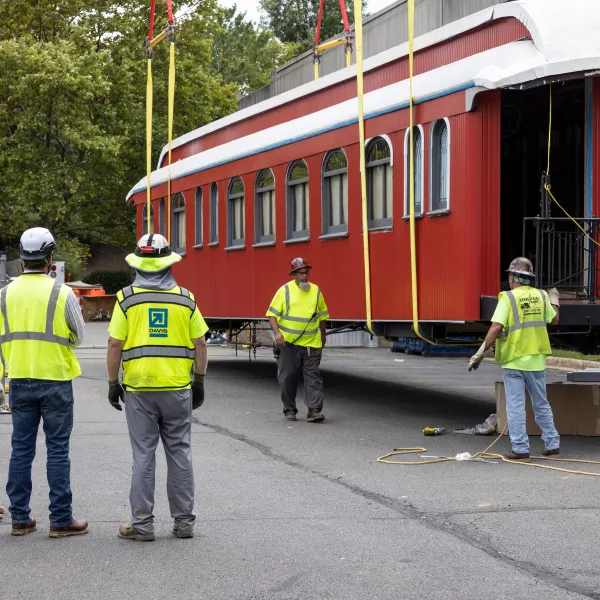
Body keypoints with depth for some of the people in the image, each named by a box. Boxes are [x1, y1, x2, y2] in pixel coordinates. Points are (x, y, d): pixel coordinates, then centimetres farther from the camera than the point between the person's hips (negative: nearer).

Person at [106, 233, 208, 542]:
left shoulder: (127, 298, -4)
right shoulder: (185, 298, 1)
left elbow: (115, 345, -5)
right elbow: (200, 344, 3)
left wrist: (112, 383, 5)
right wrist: (199, 381, 12)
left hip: (138, 388, -1)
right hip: (178, 388, 1)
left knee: (143, 456, 4)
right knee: (179, 453, 9)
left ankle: (142, 523, 6)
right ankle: (184, 521, 13)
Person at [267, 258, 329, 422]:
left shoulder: (316, 291, 7)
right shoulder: (285, 290, -1)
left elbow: (322, 315, 19)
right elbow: (272, 314, -2)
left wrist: (322, 336, 23)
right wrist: (277, 333, -14)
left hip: (311, 344, 2)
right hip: (288, 343, -2)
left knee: (313, 376, -4)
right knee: (288, 377, 5)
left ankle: (314, 410, -7)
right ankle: (289, 410, 17)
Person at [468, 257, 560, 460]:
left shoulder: (508, 298, -11)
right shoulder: (541, 296, 3)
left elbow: (496, 328, -19)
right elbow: (554, 320, 19)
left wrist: (481, 353, -14)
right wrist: (554, 301, 38)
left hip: (513, 361, -4)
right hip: (536, 360, 4)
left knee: (515, 407, 1)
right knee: (541, 405, 16)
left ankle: (520, 448, 0)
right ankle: (552, 444, 20)